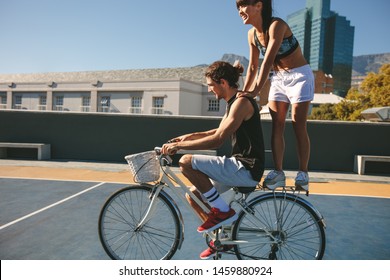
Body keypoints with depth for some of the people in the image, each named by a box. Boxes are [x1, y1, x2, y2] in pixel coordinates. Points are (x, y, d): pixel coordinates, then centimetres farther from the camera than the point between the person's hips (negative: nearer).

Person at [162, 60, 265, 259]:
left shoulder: (241, 102, -16)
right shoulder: (233, 102, 14)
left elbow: (217, 140, -23)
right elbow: (220, 132, 25)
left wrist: (179, 145, -18)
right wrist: (189, 136, 16)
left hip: (246, 169, -10)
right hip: (240, 166, 10)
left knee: (186, 162, -17)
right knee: (194, 195, 12)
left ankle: (223, 211, -7)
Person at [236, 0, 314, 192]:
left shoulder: (276, 25, -23)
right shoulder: (252, 34, -1)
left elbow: (268, 60, -32)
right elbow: (253, 67, 3)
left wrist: (256, 90, -38)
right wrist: (243, 92, -2)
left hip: (299, 76, -6)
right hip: (278, 78, 6)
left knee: (298, 125, -7)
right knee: (277, 125, -1)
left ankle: (303, 174, 1)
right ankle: (278, 173, 3)